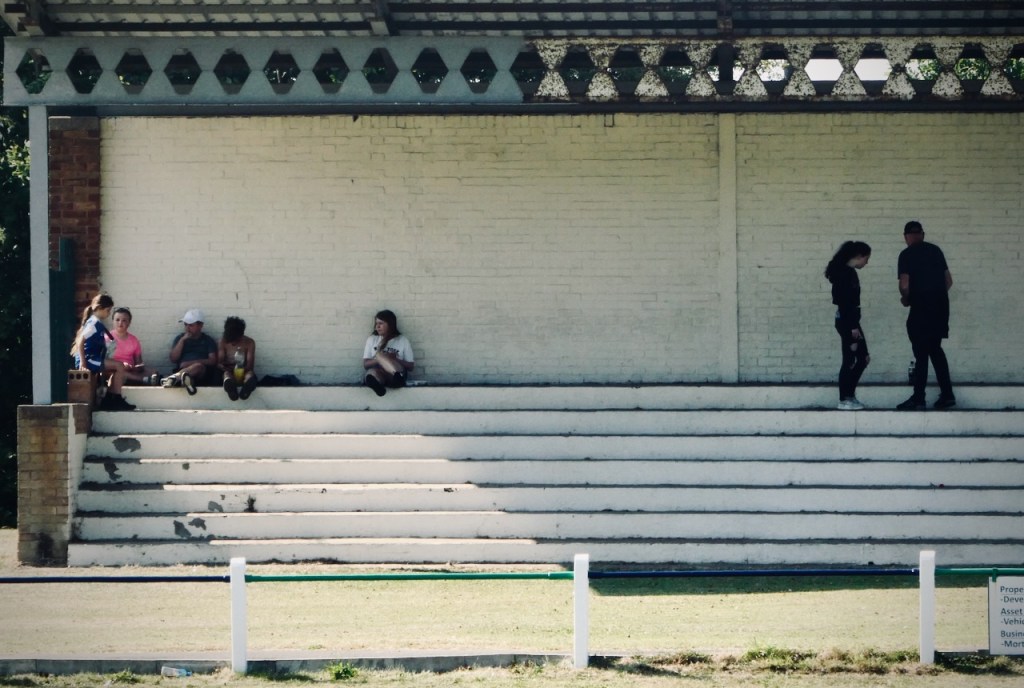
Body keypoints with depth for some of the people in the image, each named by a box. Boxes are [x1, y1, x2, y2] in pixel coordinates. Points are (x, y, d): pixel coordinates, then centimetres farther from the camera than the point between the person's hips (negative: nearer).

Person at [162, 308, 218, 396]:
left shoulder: (208, 340, 15)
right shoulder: (180, 338, 21)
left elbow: (212, 361, 2)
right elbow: (173, 359, 10)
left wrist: (191, 363, -10)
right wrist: (182, 340, 2)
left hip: (201, 373, -3)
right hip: (181, 370, 3)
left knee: (198, 366, -40)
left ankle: (174, 377, -64)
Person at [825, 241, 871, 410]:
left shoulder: (848, 272, 14)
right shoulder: (847, 273, -15)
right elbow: (846, 302, -20)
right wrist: (853, 327, -21)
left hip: (849, 321, 10)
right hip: (847, 321, -10)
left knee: (863, 358, 12)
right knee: (849, 360, -5)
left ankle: (849, 395, 16)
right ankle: (845, 399, 1)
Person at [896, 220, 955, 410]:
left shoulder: (907, 255, -5)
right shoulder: (935, 250, 11)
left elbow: (905, 285, -12)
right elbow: (949, 281, 13)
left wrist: (905, 300, 8)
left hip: (921, 308, -5)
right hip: (941, 306, 5)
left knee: (921, 352, 0)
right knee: (935, 349, 16)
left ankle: (918, 398, 0)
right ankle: (947, 395, 13)